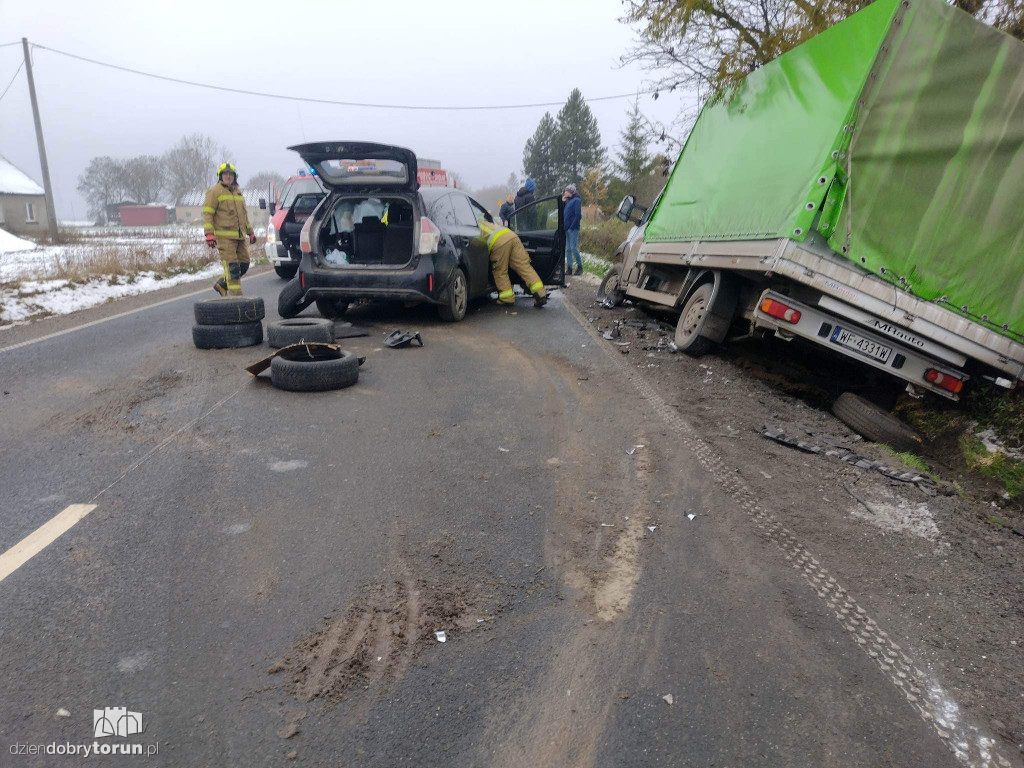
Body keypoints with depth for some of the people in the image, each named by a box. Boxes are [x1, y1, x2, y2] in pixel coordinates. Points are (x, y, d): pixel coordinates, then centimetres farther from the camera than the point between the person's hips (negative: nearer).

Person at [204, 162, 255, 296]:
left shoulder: (238, 192, 22)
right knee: (231, 266, -11)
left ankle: (222, 285, 23)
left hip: (240, 236, 7)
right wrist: (209, 234, -16)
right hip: (224, 236, -7)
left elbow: (244, 214, 30)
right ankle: (236, 295, -10)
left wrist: (250, 232, 24)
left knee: (244, 264, 7)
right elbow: (207, 213, -7)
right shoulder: (214, 191, -1)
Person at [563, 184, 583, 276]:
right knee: (568, 249, 8)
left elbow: (578, 215, -16)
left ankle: (580, 267, 4)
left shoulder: (576, 200, -9)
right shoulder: (568, 200, 16)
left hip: (573, 229, -8)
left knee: (574, 248, -8)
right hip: (567, 229, 9)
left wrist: (572, 226, -18)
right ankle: (569, 268, 11)